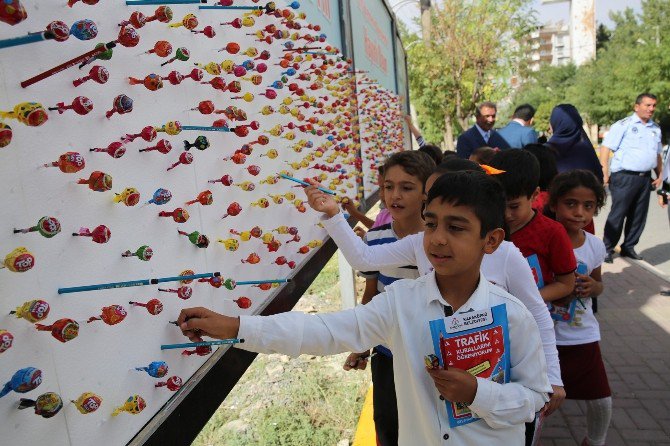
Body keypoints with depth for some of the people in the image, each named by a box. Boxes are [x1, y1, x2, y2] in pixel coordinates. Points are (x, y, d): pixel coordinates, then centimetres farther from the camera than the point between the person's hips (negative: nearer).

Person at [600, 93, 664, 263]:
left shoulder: (656, 129, 17)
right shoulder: (623, 125, -5)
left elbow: (657, 154, 26)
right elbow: (605, 148, -11)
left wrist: (660, 175, 16)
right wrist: (605, 174, -17)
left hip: (645, 178, 7)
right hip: (624, 177, -7)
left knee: (638, 216, 10)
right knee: (617, 215, -4)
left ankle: (629, 247, 22)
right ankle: (607, 249, 5)